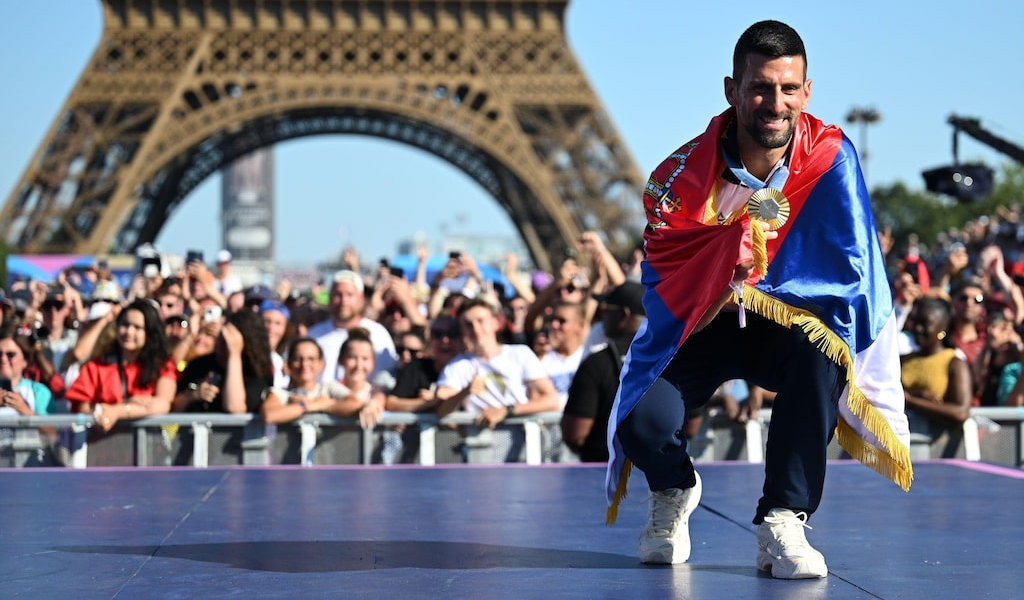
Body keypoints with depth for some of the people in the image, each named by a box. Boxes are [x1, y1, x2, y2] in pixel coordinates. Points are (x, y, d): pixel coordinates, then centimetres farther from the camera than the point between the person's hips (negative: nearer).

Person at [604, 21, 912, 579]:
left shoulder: (831, 158, -17)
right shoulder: (684, 173, -18)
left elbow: (851, 270, -21)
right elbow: (662, 281, -23)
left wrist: (750, 287, -28)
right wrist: (738, 232, -38)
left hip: (787, 326, 0)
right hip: (694, 328, 0)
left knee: (822, 347, -35)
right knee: (642, 423, -25)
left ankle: (782, 522, -21)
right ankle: (674, 491, 16)